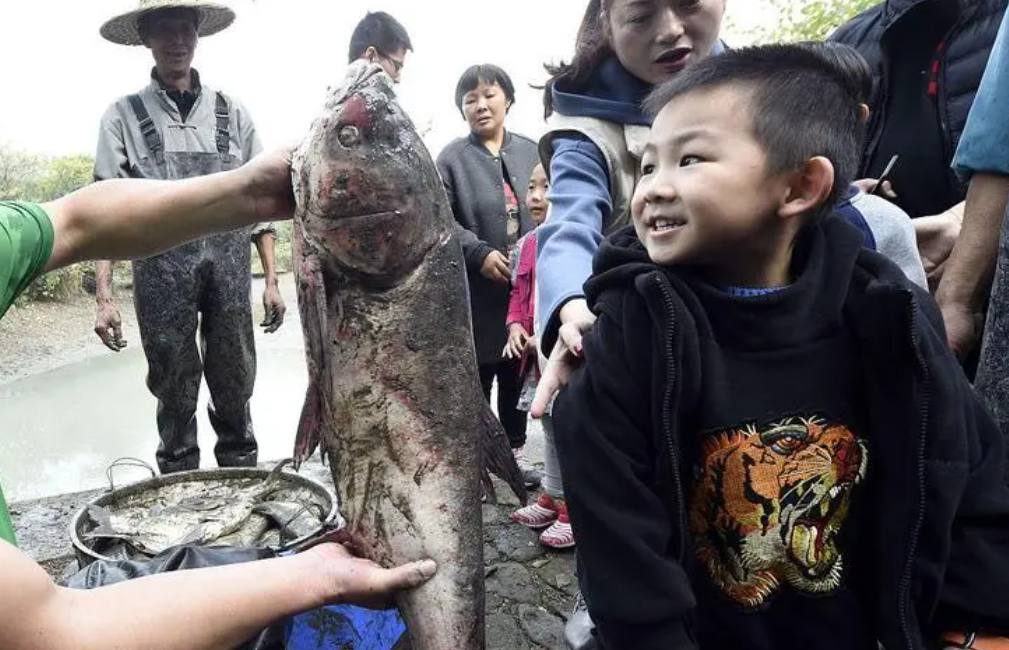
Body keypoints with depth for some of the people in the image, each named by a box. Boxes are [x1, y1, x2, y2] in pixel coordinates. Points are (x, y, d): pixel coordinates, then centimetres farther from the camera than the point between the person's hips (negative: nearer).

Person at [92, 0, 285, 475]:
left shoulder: (231, 113, 11)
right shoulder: (124, 115, 5)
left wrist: (271, 280, 4)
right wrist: (104, 296, -7)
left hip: (229, 266, 2)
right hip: (161, 267, -1)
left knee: (235, 390, 7)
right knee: (174, 394, 6)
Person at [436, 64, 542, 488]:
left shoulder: (530, 152, 9)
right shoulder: (453, 158, -1)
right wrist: (480, 253, -17)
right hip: (476, 290, -3)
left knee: (518, 374, 14)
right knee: (477, 376, 5)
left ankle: (515, 450, 30)